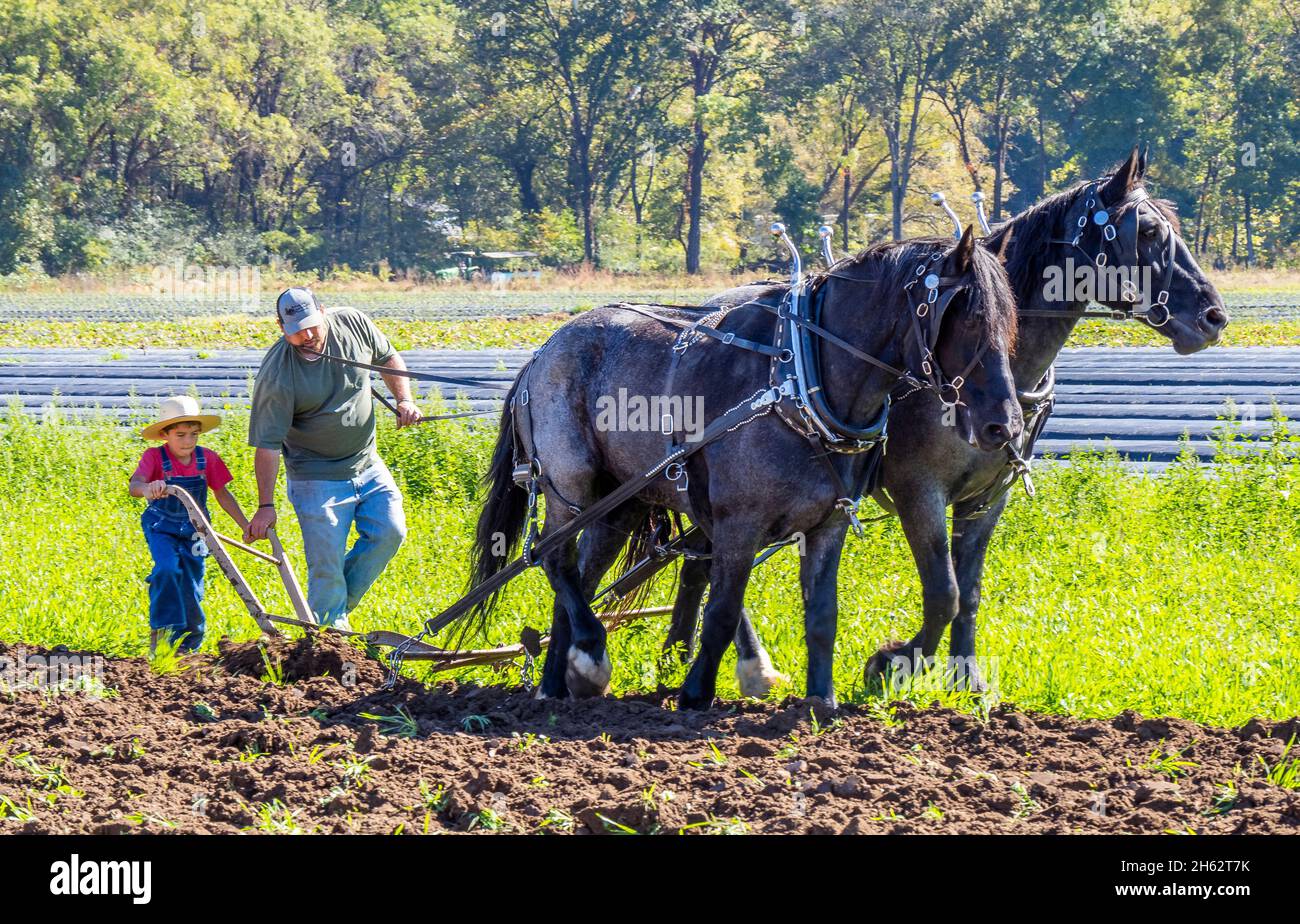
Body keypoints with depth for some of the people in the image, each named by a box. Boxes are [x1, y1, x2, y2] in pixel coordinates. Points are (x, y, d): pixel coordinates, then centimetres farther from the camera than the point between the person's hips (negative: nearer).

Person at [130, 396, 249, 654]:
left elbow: (222, 494, 6)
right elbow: (134, 485, -34)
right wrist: (147, 489, -58)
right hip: (161, 528, -3)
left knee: (192, 587, 6)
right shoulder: (154, 457, -16)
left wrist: (246, 526, 5)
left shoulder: (208, 459, -6)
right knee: (168, 568, -28)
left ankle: (188, 643, 26)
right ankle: (159, 630, -18)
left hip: (193, 530, 3)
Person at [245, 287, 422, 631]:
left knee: (390, 531, -4)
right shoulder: (275, 374, -23)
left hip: (367, 465, 5)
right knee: (327, 565, -7)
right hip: (317, 479, -5)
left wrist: (404, 400, -1)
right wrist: (266, 506, -23)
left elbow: (388, 358, 13)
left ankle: (340, 603, 12)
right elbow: (267, 444, -21)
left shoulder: (354, 324, -9)